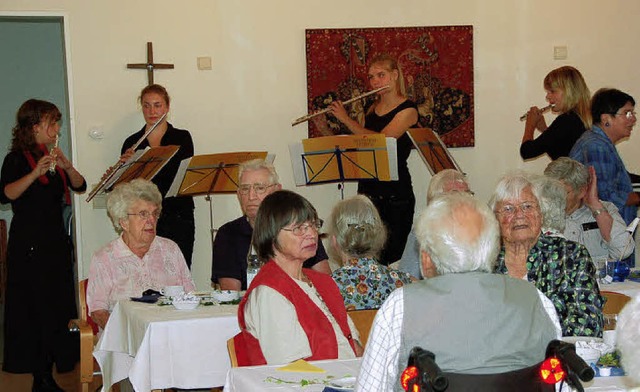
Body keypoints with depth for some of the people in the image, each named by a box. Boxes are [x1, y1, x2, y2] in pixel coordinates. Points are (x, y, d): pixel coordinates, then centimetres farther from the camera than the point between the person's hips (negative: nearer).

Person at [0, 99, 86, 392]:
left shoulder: (53, 157, 15)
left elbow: (80, 186, 7)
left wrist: (67, 167, -11)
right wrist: (35, 174, -33)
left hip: (56, 242, 7)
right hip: (29, 245, -7)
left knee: (57, 309, 8)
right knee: (36, 310, -6)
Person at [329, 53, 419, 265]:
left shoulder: (407, 109, -6)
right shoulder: (372, 110, 15)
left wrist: (345, 119, -13)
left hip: (395, 194, -6)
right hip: (367, 189, 6)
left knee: (390, 258, -8)